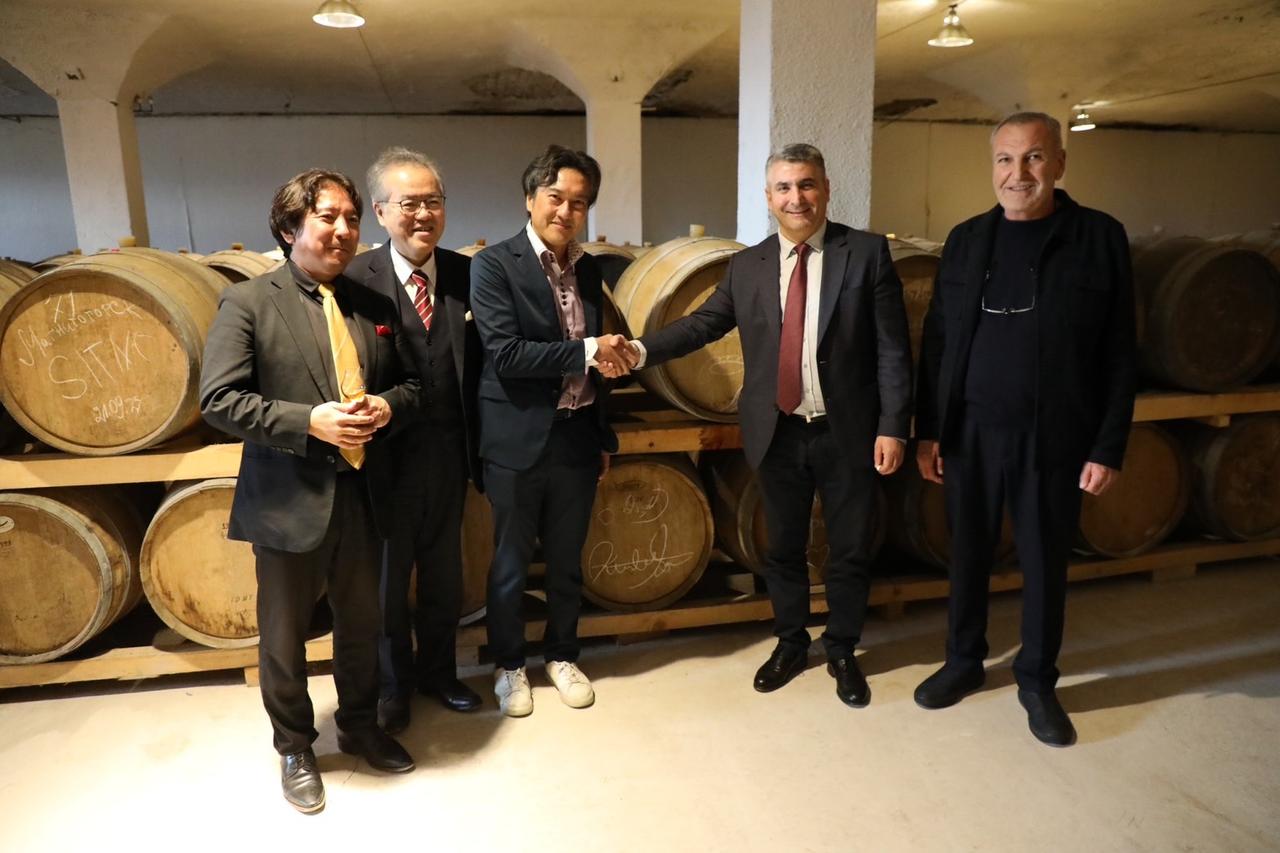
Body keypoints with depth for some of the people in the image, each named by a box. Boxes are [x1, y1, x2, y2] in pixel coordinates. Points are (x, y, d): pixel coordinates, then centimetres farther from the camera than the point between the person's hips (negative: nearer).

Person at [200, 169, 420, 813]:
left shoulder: (373, 306, 6)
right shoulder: (247, 302, -7)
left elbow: (411, 384, 11)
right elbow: (219, 401, -14)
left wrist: (387, 407, -11)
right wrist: (308, 421, -23)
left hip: (362, 494, 4)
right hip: (289, 497, -4)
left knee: (361, 625, 20)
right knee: (284, 637, 14)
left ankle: (360, 727, 43)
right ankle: (295, 749, 37)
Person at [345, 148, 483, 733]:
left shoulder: (466, 275, -1)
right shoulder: (355, 279, -10)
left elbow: (480, 368, 0)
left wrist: (479, 450, -1)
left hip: (449, 453, 3)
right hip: (386, 456, -3)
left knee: (443, 574, 20)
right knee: (386, 579, 15)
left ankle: (438, 672, 43)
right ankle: (393, 686, 38)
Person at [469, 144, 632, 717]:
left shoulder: (588, 269, 9)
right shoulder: (494, 265, -9)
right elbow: (505, 354, -20)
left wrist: (605, 437, 15)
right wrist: (588, 350, -18)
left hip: (577, 438, 5)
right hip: (518, 441, -5)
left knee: (567, 560, 17)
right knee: (511, 562, 10)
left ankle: (561, 654, 36)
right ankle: (508, 664, 31)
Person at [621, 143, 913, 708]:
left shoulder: (867, 253, -5)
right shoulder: (746, 266, 4)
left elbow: (892, 348, -7)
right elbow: (704, 323, 3)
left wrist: (893, 426, -11)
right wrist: (642, 350, -13)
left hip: (848, 432, -2)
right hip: (778, 433, 2)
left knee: (850, 550, 12)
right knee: (783, 548, 16)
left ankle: (842, 651, 33)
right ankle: (790, 643, 37)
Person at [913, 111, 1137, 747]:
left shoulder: (1099, 237, -3)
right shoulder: (966, 239, 5)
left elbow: (1118, 356, -3)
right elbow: (936, 343, 5)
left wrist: (1108, 448, -7)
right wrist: (927, 430, 2)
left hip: (1053, 438, -2)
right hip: (970, 433, 2)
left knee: (1044, 562, 11)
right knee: (968, 554, 13)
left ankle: (1037, 681, 30)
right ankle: (964, 662, 32)